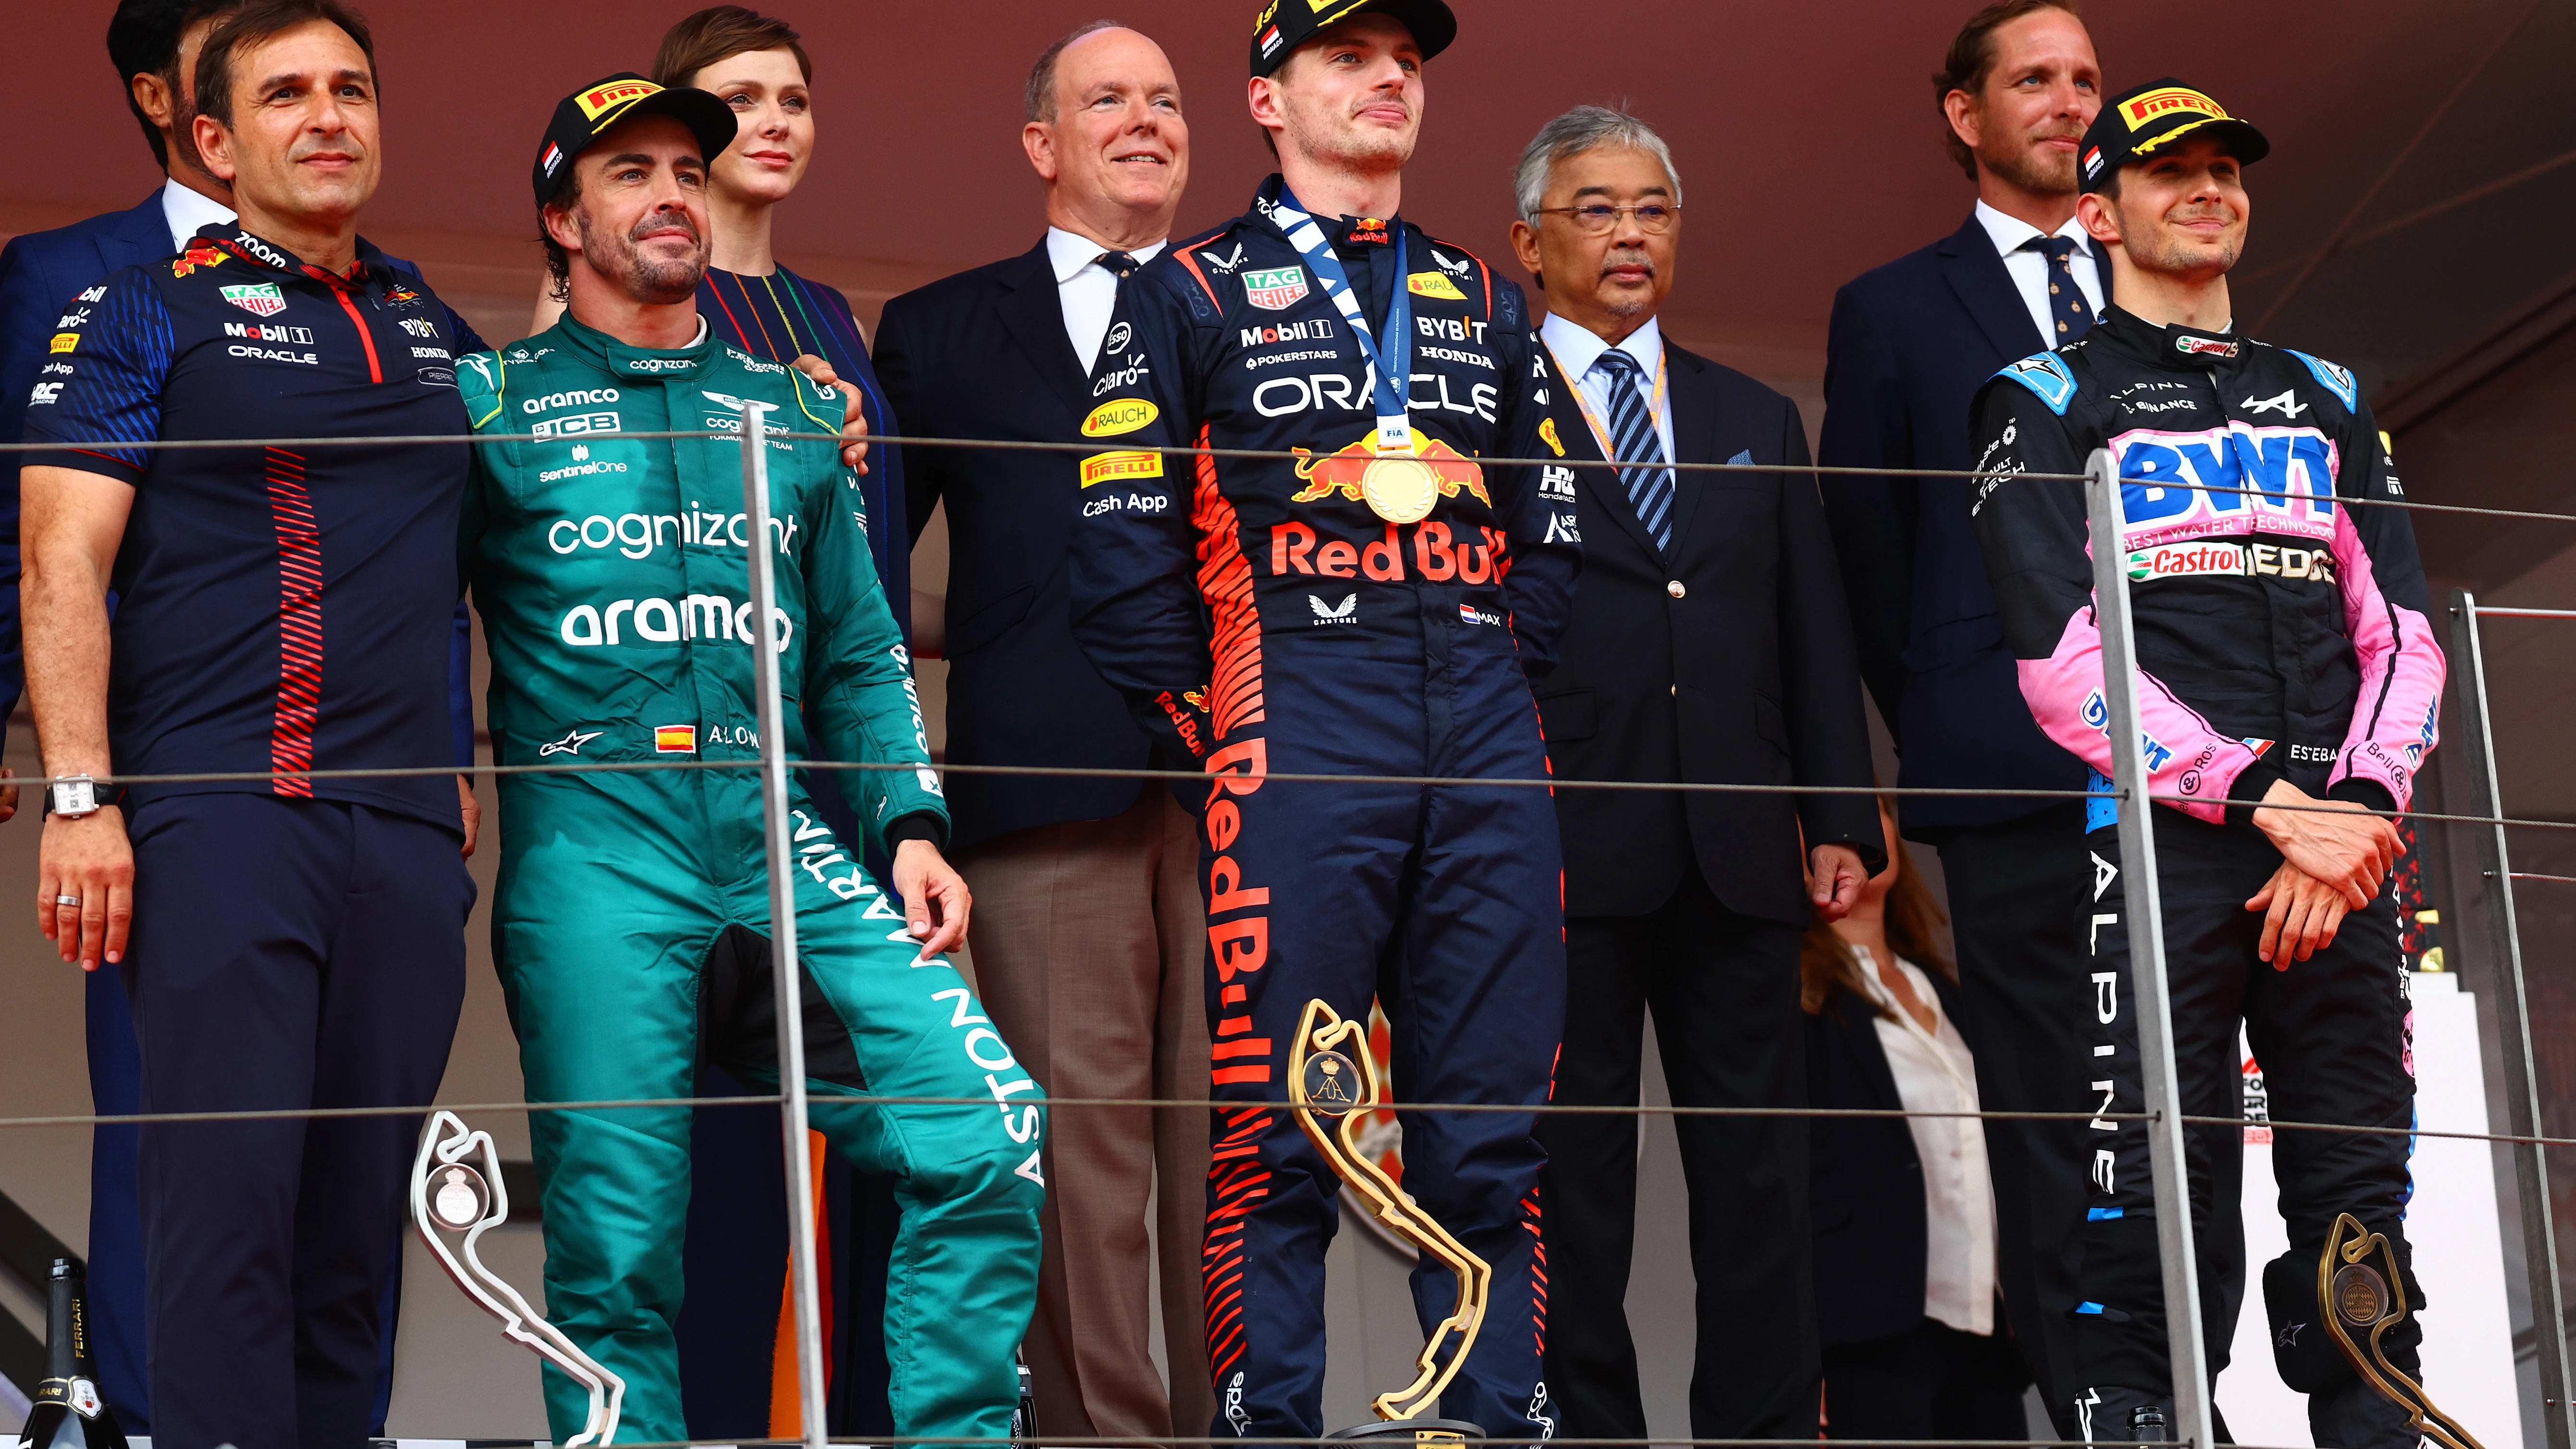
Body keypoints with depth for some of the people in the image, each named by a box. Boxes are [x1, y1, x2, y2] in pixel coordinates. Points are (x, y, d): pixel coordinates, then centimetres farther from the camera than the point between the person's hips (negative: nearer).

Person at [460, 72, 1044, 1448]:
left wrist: (912, 826, 9)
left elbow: (863, 653, 22)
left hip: (786, 844, 3)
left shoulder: (792, 411, 20)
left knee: (991, 1140, -15)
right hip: (593, 853, -3)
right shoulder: (495, 401, 10)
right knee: (618, 1253, -7)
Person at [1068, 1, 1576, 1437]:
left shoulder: (1487, 305, 21)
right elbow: (1124, 552, 1)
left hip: (1486, 734, 4)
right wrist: (1208, 731, -3)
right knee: (1281, 1127, -7)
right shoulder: (1193, 295, 7)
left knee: (1493, 1136, 3)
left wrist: (1498, 687, 5)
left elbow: (1554, 537, 18)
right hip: (1297, 728, -4)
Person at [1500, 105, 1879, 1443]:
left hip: (1738, 849, 4)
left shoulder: (1757, 422, 19)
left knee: (1759, 1176, 2)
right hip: (1560, 851, -4)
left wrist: (1840, 819, 7)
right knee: (1571, 1174, -2)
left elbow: (1815, 637, 16)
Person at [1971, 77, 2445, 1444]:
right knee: (2159, 1219, -9)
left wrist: (2355, 808, -5)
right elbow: (2061, 660, -4)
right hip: (2162, 842, -4)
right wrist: (2269, 802, -12)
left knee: (2359, 1207, 1)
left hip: (2342, 841, 4)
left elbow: (2402, 632, 14)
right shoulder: (2048, 399, 9)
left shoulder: (2323, 399, 23)